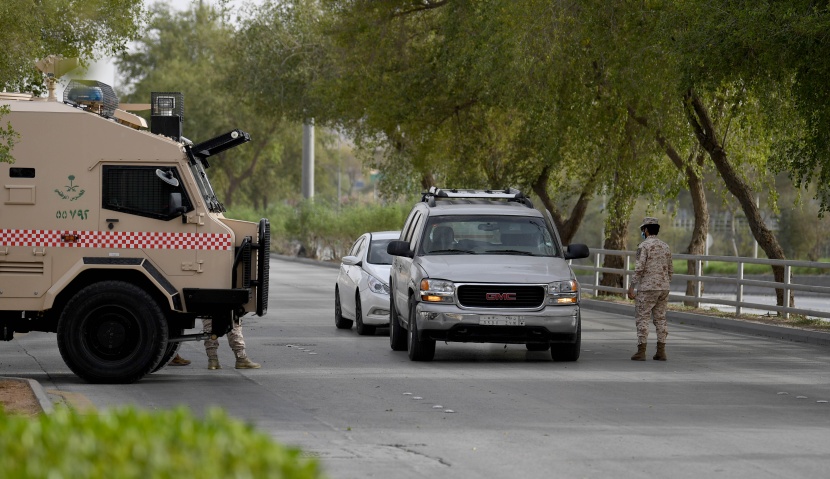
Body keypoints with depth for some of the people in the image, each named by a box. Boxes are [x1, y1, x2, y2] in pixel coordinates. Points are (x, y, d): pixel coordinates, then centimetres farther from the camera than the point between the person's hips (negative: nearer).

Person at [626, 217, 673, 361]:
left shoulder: (644, 246, -9)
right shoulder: (665, 247, 12)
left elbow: (639, 269, -16)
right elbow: (670, 270, 15)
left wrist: (631, 288, -13)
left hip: (647, 288, -6)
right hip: (663, 289, 6)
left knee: (642, 318, -2)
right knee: (660, 319, 9)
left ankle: (641, 352, -6)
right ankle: (661, 352, 5)